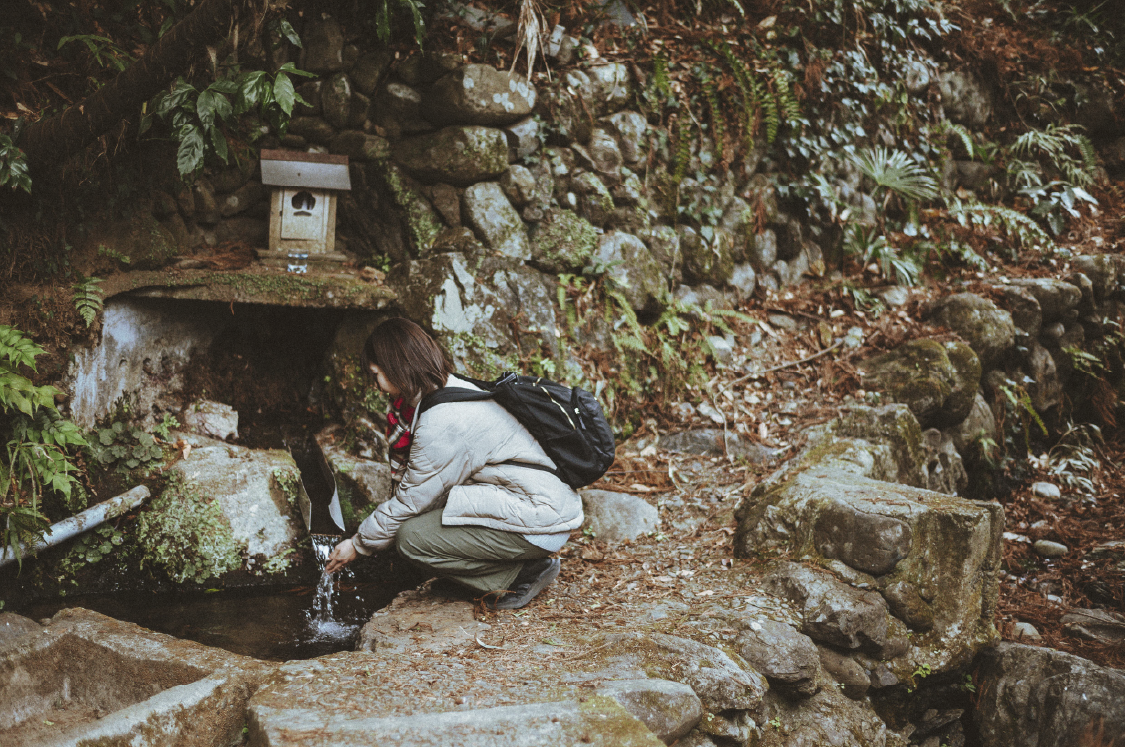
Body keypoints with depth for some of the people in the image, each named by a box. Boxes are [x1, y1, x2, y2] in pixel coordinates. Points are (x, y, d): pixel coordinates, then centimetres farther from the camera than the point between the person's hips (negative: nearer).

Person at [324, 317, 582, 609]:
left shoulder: (441, 422, -21)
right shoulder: (454, 387, 8)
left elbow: (409, 502, -11)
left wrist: (358, 545, 2)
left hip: (540, 520, -10)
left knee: (412, 537, -13)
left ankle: (522, 574, -5)